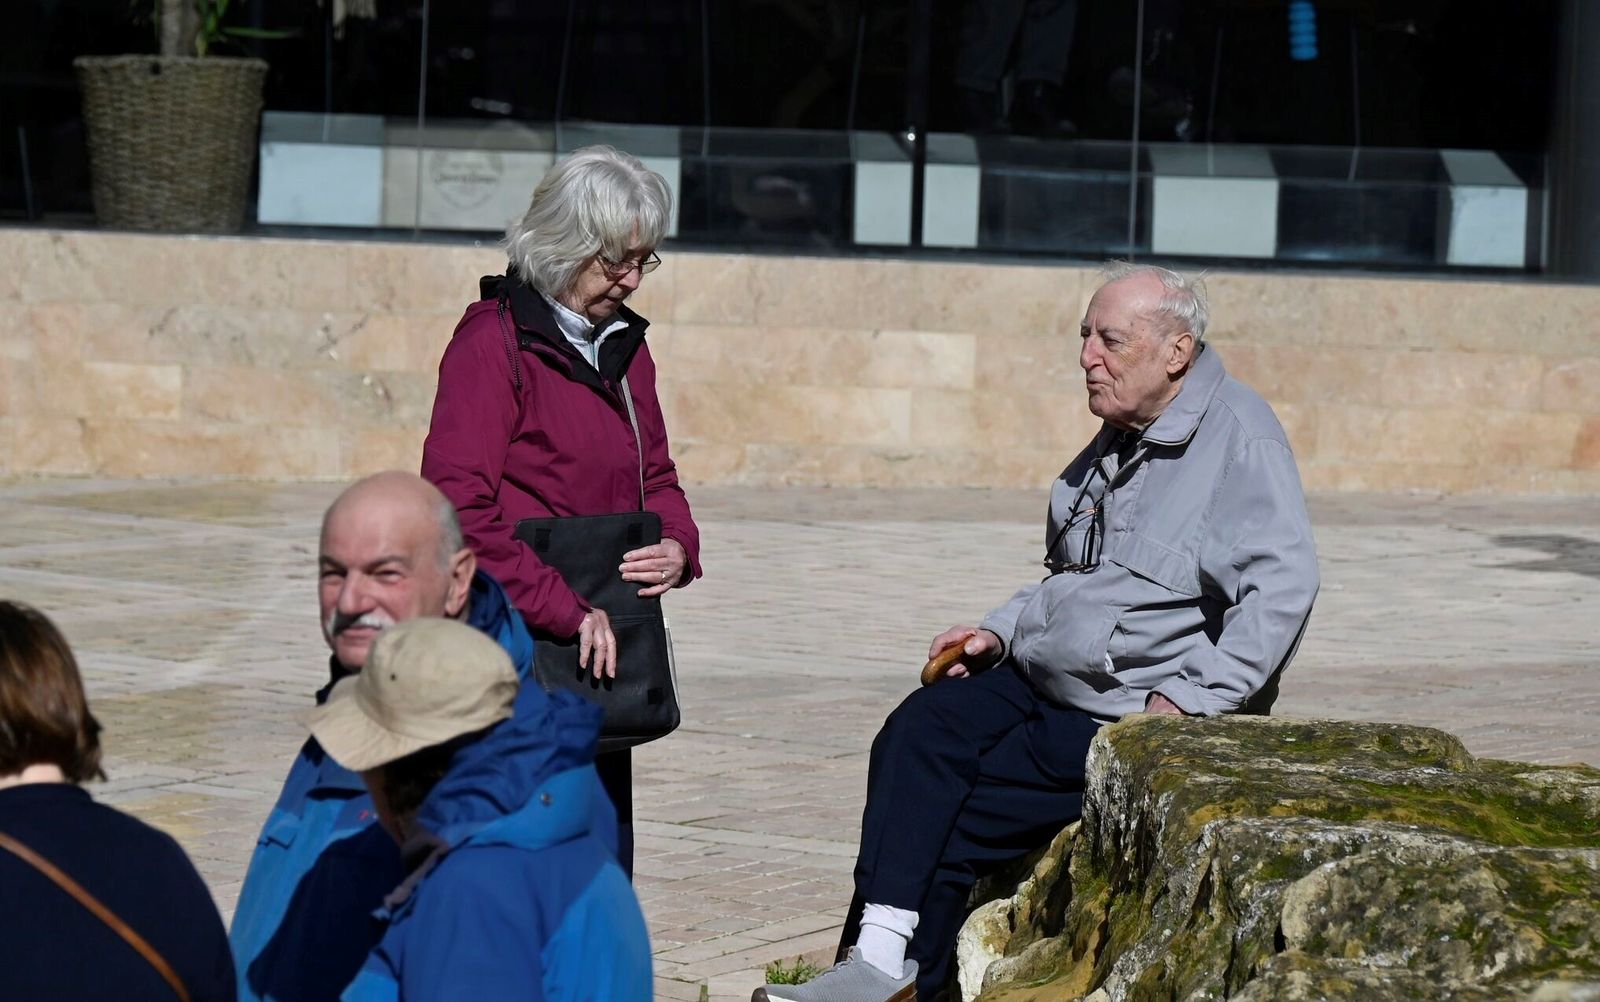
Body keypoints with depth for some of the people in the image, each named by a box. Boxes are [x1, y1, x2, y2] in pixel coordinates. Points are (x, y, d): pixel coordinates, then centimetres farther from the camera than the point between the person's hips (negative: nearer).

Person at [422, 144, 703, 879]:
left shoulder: (624, 347, 15)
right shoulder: (494, 341, -10)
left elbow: (656, 478, 24)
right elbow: (459, 508, -17)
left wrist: (676, 547, 0)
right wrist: (565, 610, -20)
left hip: (599, 653, 8)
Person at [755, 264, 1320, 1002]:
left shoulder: (1237, 434, -11)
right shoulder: (1119, 439, 17)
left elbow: (1282, 587, -21)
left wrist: (1191, 701, -24)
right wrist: (1001, 631, 13)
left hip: (1133, 717, -8)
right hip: (1043, 680, 8)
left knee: (955, 823, -14)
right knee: (918, 731, -17)